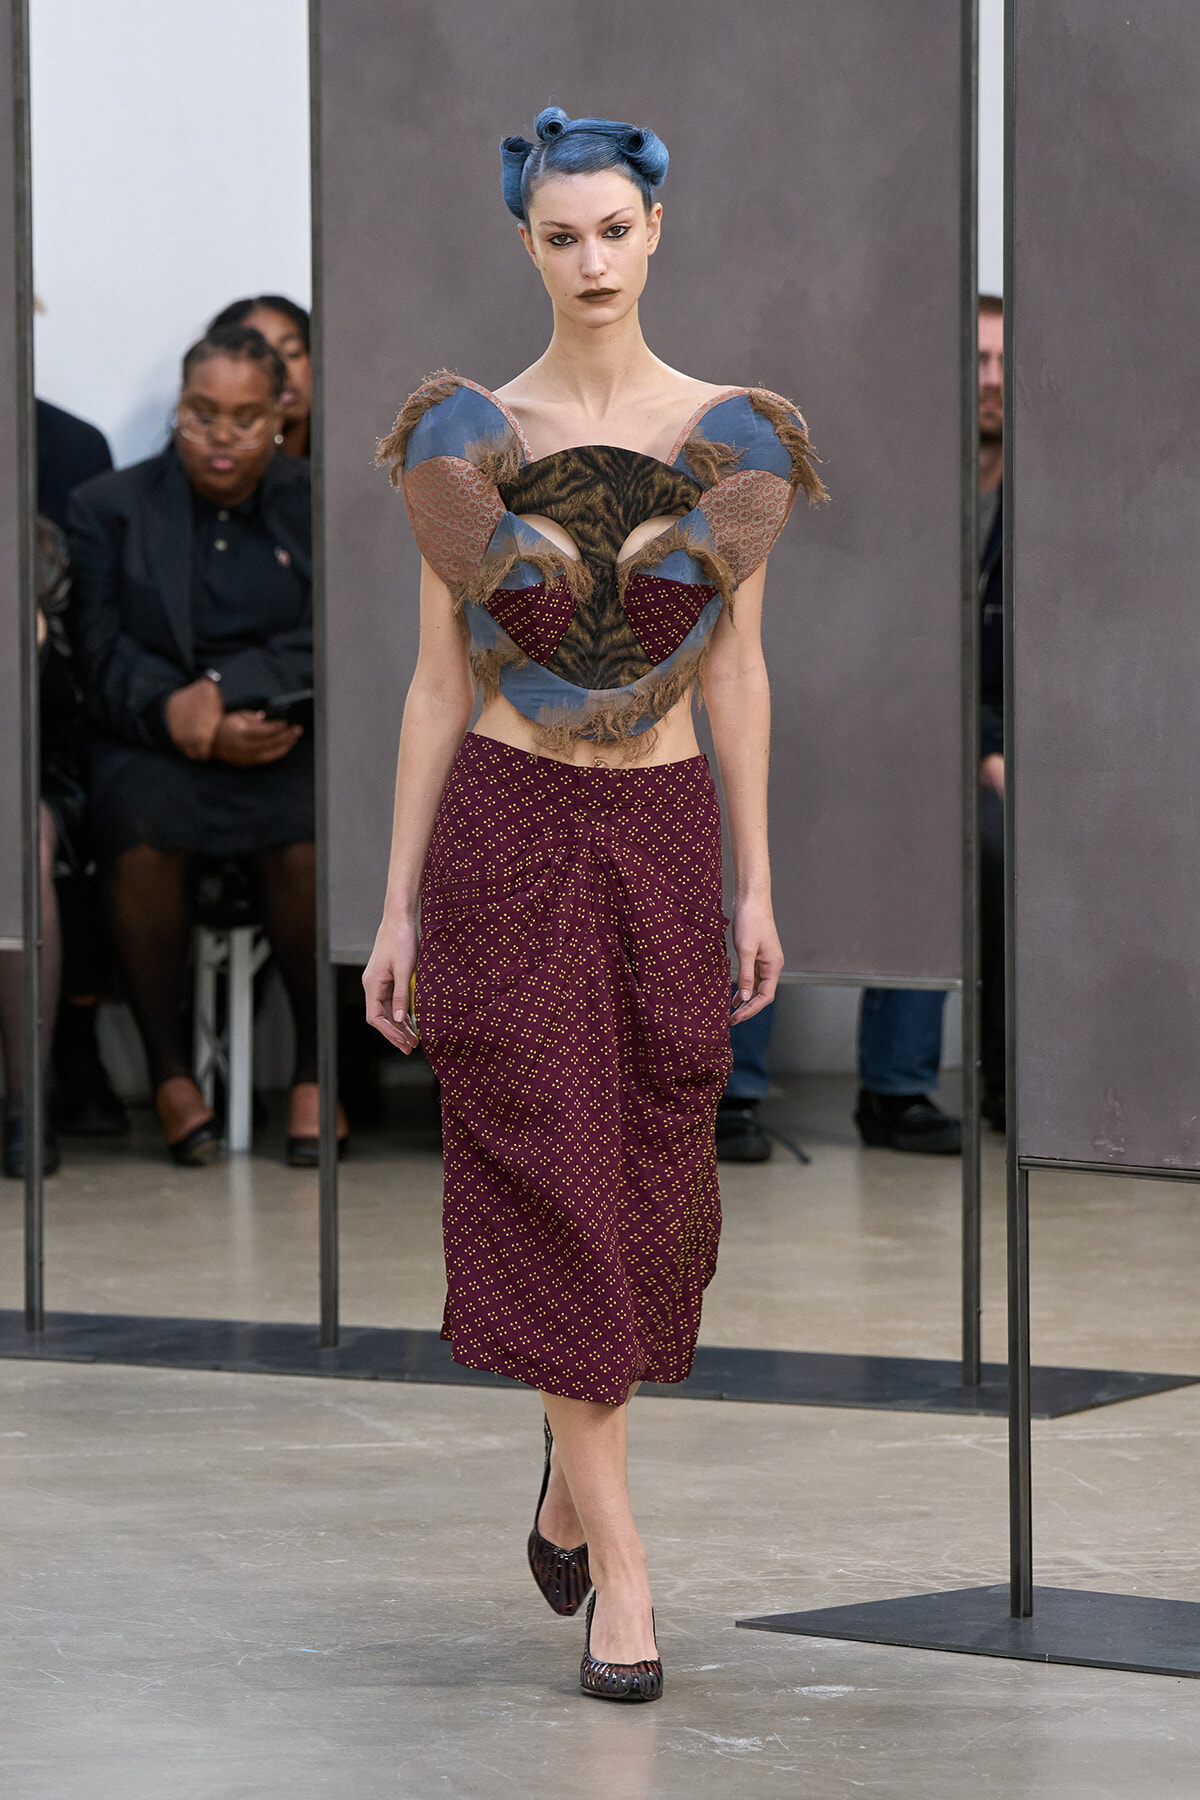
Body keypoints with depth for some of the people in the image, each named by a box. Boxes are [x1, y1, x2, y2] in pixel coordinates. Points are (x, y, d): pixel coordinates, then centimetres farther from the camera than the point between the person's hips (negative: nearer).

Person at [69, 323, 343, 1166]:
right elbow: (106, 656, -1)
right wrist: (192, 722, -18)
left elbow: (330, 646, 0)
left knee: (310, 834, -33)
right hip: (155, 746, 0)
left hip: (290, 735, 0)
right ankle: (168, 1067, -19)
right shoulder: (110, 508, 11)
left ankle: (318, 1068, -16)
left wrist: (227, 687, -16)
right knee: (139, 826, -34)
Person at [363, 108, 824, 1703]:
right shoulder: (466, 438, -2)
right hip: (508, 830, -2)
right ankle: (619, 1569, -4)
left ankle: (570, 1464, 36)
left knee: (650, 1196, 7)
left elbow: (738, 673, 6)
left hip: (664, 838, 2)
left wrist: (756, 887, 5)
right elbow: (437, 682, 1)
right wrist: (397, 905, 0)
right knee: (548, 1189, -7)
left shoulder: (733, 438, 1)